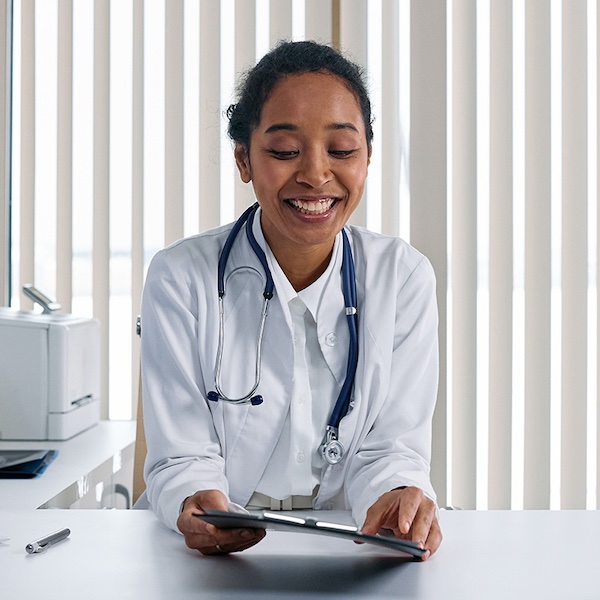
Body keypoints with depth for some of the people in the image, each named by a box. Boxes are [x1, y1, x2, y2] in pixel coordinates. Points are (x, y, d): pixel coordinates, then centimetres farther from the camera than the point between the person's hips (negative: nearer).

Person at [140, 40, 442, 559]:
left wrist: (398, 497, -27)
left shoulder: (404, 277, -2)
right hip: (217, 552, -2)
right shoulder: (181, 278, -7)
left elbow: (390, 447, -4)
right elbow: (182, 459, -7)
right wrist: (196, 503, -30)